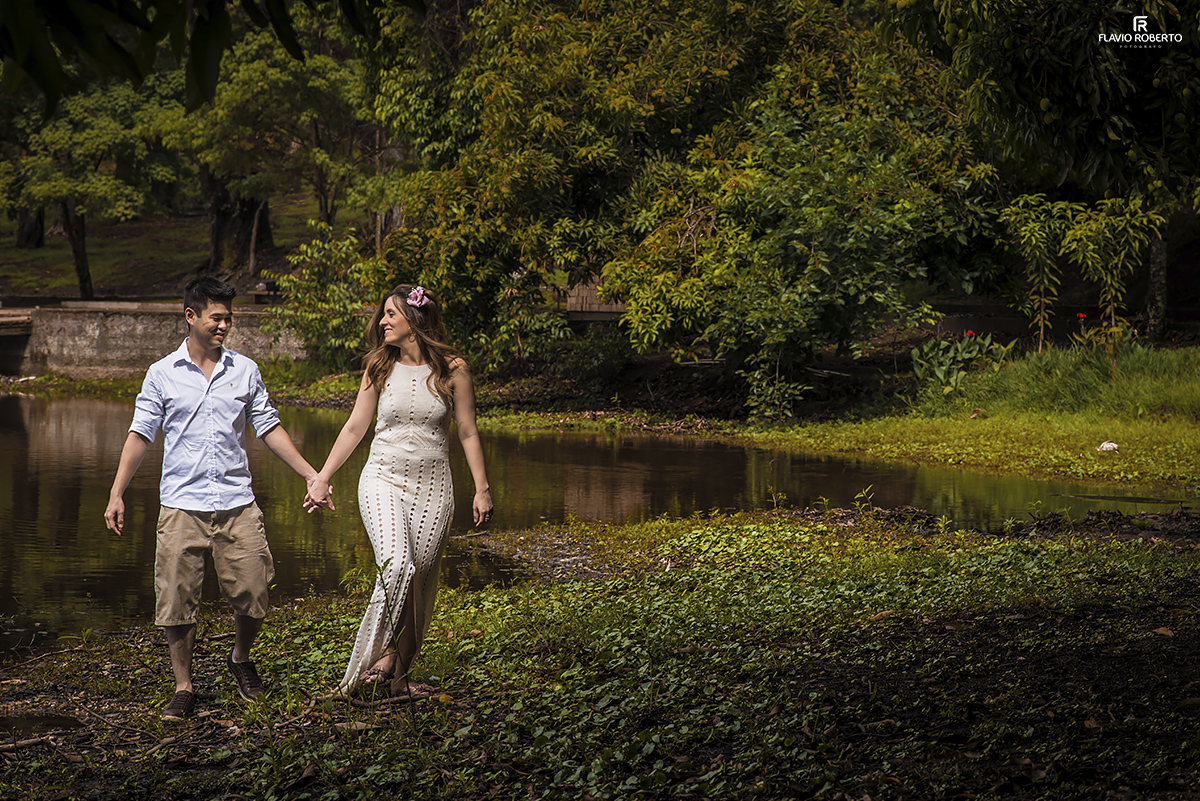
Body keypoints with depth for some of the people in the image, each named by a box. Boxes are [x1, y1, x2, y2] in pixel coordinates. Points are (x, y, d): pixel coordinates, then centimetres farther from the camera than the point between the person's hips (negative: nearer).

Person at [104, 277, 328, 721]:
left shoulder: (245, 370, 8)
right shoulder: (162, 374, 4)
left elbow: (269, 428, 12)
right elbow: (141, 433, 6)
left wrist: (312, 476, 7)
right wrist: (116, 493, 0)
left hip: (236, 503, 1)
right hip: (181, 505, -1)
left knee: (252, 597, 0)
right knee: (177, 599, -2)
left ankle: (241, 659, 28)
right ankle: (183, 687, 13)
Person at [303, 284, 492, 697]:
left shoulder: (452, 369, -1)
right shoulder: (380, 368, 4)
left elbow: (468, 433, 4)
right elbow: (355, 427, 9)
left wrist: (481, 489, 1)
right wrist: (322, 477, 6)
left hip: (431, 485, 0)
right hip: (383, 480, 0)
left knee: (420, 577, 1)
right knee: (396, 563, -24)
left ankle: (397, 672, 13)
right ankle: (382, 653, -10)